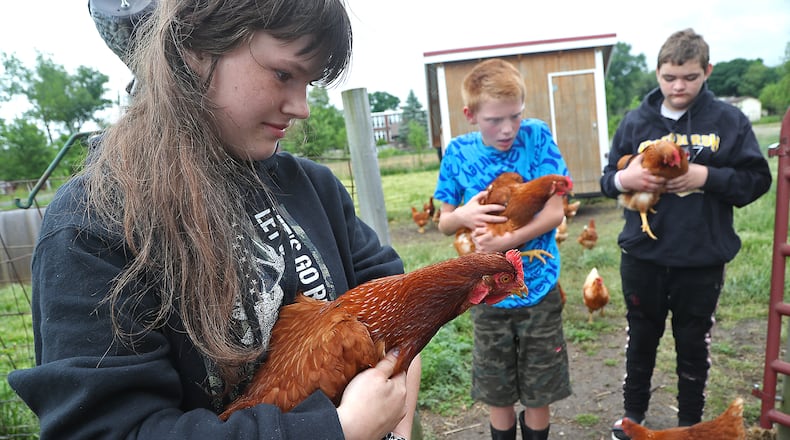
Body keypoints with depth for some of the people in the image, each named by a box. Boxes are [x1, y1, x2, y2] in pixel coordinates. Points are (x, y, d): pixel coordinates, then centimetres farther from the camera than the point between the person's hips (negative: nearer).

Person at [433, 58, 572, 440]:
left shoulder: (536, 136, -10)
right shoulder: (459, 151, -5)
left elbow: (555, 212, -12)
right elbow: (444, 223, 1)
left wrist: (504, 242, -25)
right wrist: (462, 215, -22)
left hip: (538, 290, -1)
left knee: (538, 396, 14)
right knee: (498, 396, 16)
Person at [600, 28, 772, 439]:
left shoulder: (729, 120, -4)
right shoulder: (635, 121, 0)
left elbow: (756, 179, -4)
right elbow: (608, 178, 2)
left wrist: (708, 176, -20)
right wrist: (623, 179, -19)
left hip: (702, 262, -1)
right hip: (643, 257, 1)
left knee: (693, 346, 16)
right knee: (641, 339, 18)